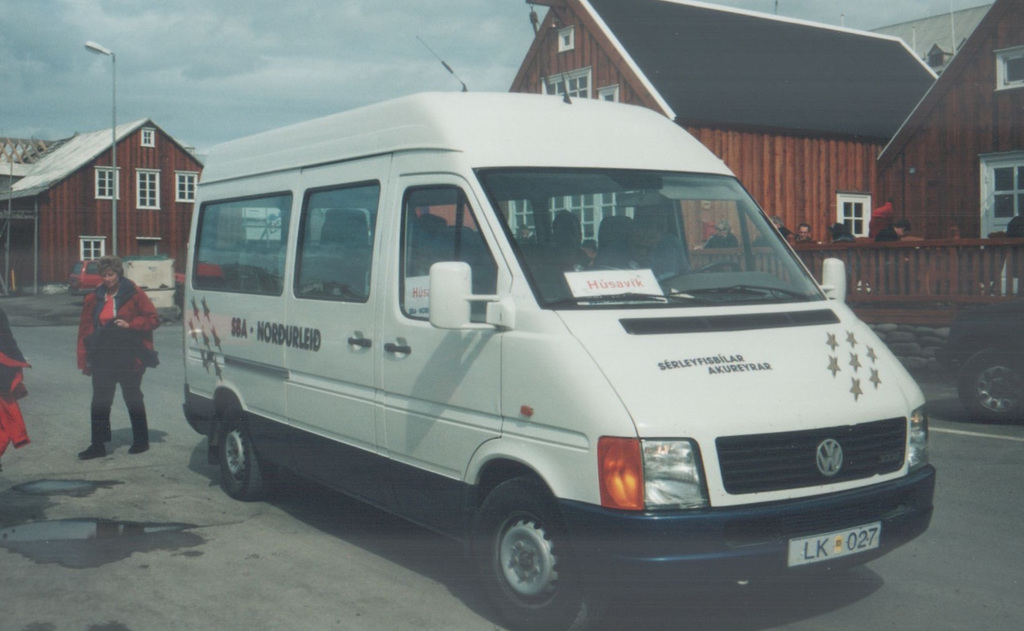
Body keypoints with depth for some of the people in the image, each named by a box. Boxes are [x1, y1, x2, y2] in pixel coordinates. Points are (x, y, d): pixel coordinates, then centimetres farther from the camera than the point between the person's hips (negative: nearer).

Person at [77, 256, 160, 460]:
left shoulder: (133, 294, -6)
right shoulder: (95, 298, 6)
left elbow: (153, 319, -6)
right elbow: (85, 329, 7)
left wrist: (130, 324, -20)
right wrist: (85, 359, 1)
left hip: (129, 359, -4)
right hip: (103, 359, 4)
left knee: (133, 399, 9)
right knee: (99, 402, 2)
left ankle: (141, 441, 22)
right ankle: (98, 445, 8)